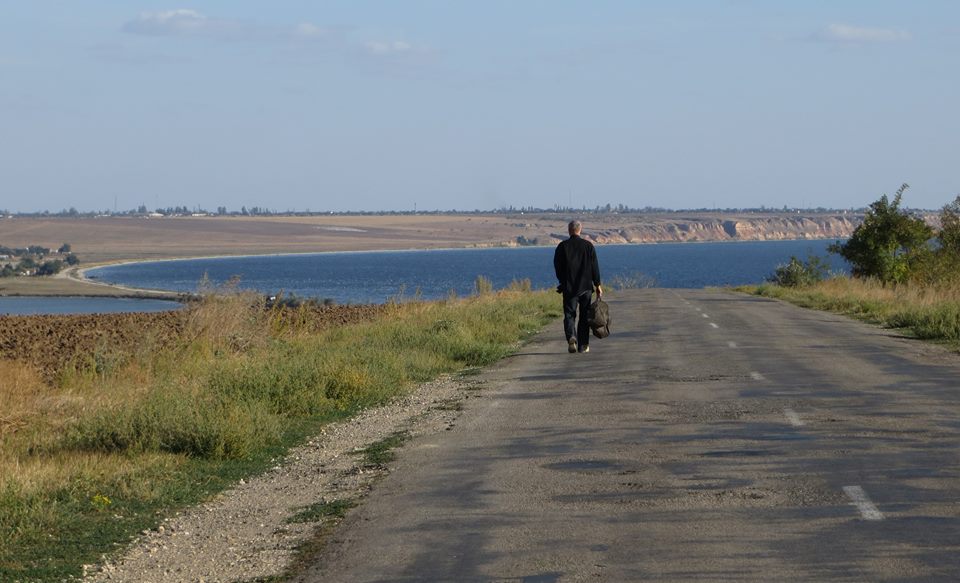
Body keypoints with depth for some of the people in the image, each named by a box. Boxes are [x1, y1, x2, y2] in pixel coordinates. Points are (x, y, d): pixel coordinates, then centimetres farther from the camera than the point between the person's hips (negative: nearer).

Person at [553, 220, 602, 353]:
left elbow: (557, 267, 2)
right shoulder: (588, 245, -1)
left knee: (569, 314, 2)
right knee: (584, 317, 10)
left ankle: (571, 336, -24)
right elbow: (595, 267, 0)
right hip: (586, 287, 1)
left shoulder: (562, 246, -3)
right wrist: (597, 285, 6)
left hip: (568, 287, -1)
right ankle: (583, 345, 12)